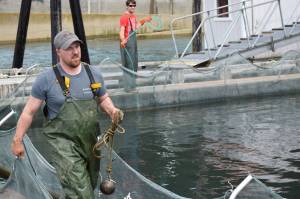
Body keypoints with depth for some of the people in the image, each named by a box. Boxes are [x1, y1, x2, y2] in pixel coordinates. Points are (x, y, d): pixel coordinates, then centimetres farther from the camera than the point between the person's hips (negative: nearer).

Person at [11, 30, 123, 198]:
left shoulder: (94, 74, 1)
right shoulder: (46, 79, -10)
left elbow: (104, 99, 16)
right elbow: (30, 111, -2)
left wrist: (112, 110, -6)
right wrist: (17, 140, -1)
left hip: (90, 140, 5)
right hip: (62, 141, -5)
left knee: (90, 185, 21)